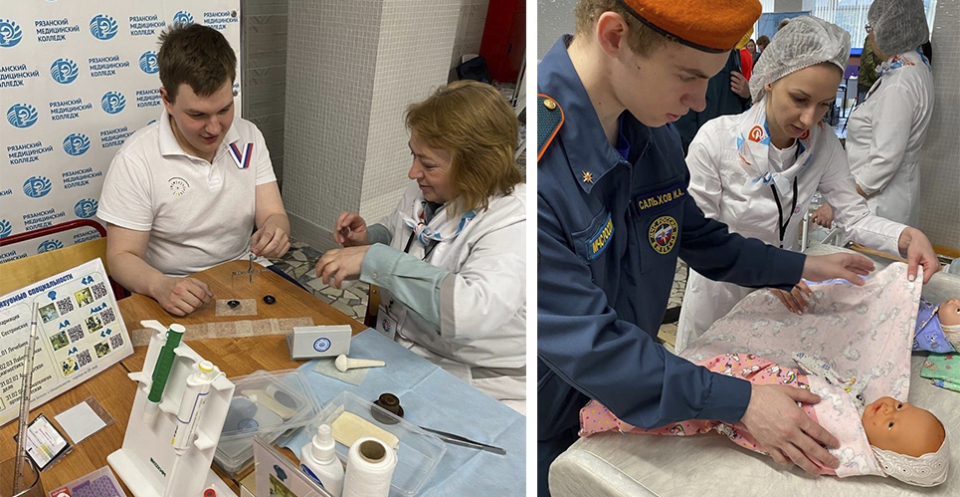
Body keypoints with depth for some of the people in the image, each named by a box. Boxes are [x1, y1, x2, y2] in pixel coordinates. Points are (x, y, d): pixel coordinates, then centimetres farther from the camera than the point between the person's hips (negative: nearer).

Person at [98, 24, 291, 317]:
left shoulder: (249, 138, -1)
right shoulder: (135, 161, -14)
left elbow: (273, 215, -3)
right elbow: (122, 256, -11)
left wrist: (274, 231, -29)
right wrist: (160, 286, -34)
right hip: (175, 297, -3)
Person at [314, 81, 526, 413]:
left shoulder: (514, 223, -22)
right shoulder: (423, 191, 2)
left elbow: (473, 310, -38)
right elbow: (396, 232, 23)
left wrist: (374, 259, -33)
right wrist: (368, 238, 0)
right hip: (396, 358, 8)